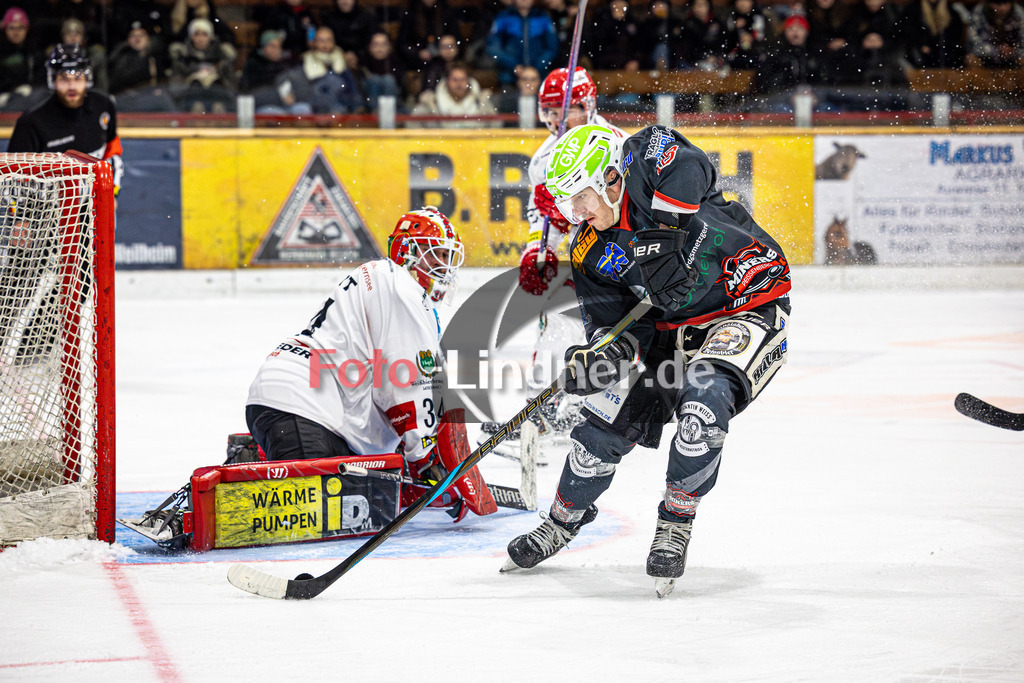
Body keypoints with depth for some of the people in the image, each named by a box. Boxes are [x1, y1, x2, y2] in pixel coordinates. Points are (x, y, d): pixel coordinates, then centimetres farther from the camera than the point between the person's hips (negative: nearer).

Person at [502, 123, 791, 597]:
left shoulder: (656, 161, -20)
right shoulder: (591, 253, -3)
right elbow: (612, 324, -6)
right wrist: (604, 354, -27)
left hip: (749, 303, -6)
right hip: (672, 324, 6)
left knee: (705, 399, -31)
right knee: (605, 422, 2)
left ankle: (676, 521, -11)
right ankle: (562, 521, 27)